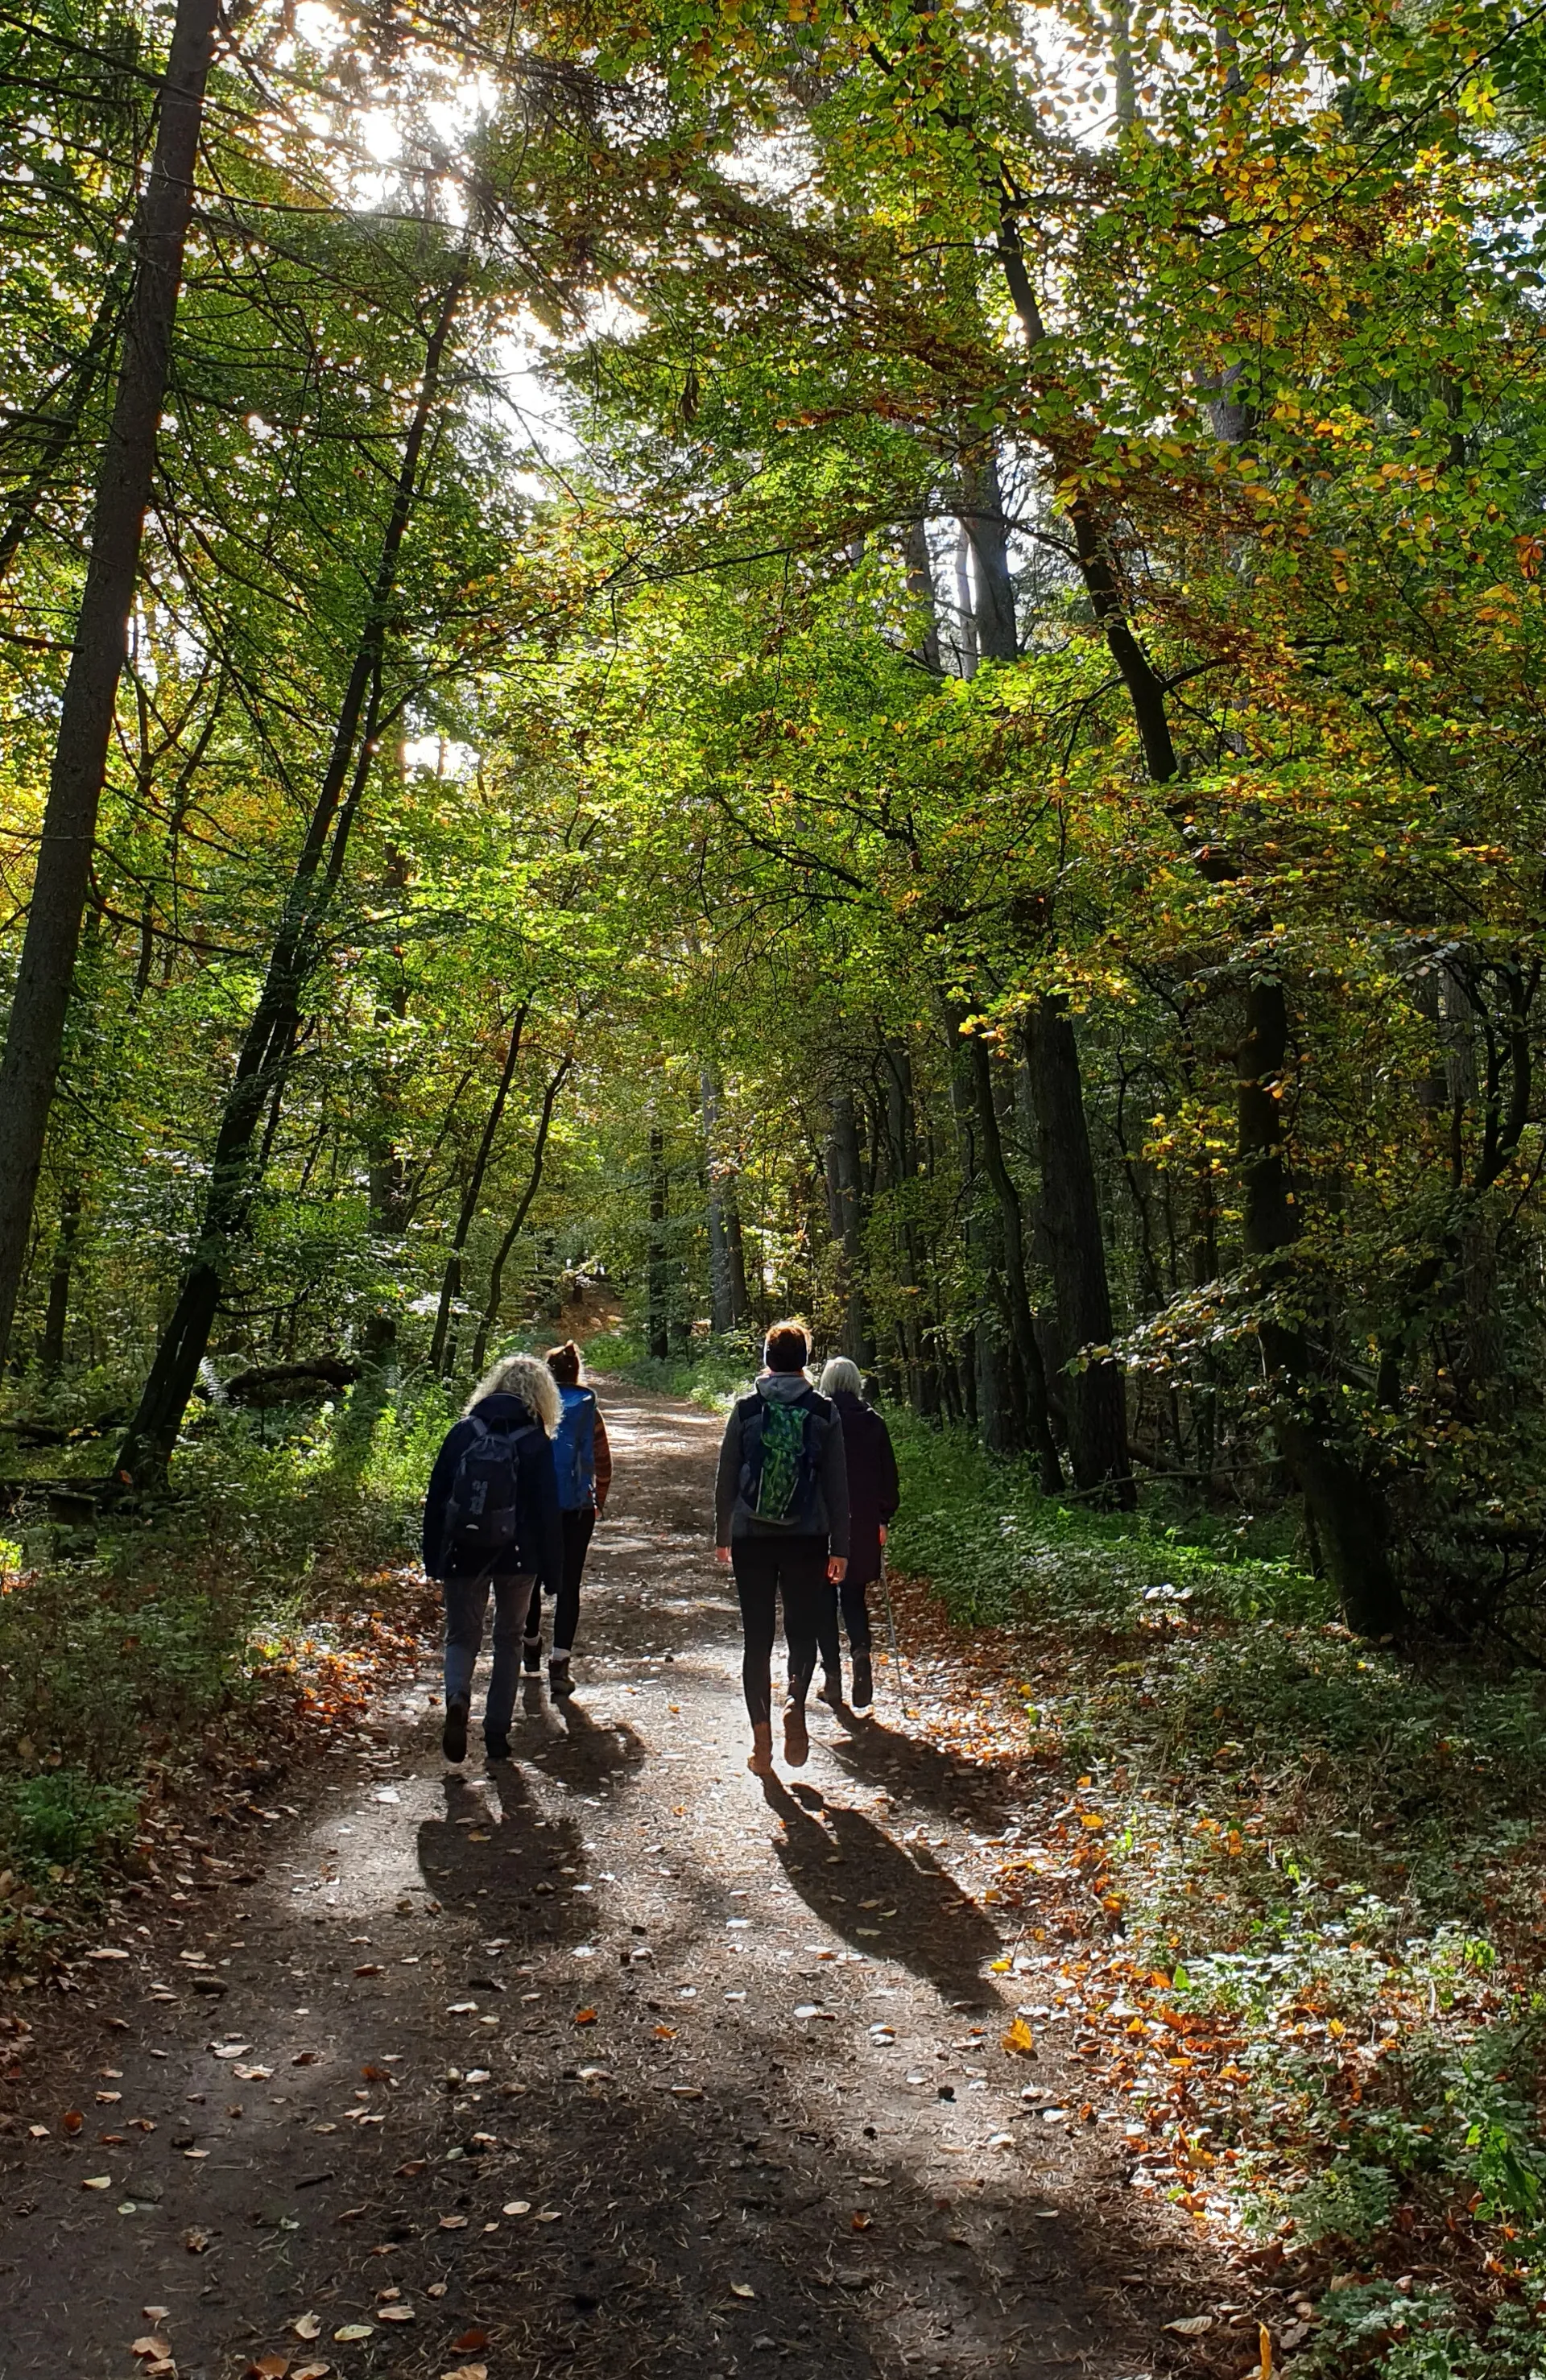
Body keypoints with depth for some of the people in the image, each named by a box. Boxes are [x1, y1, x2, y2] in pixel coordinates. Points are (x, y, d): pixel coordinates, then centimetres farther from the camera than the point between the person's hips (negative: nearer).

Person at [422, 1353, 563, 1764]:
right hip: (516, 1558, -1)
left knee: (462, 1636, 12)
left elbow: (436, 1498, 3)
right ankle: (497, 1732, 13)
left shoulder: (463, 1432, 1)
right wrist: (552, 1571, 1)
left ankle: (457, 1699, -16)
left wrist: (433, 1558, 11)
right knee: (508, 1640, 14)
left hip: (463, 1555, 1)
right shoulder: (536, 1441, -4)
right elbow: (547, 1511, -5)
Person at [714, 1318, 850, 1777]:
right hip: (807, 1540, 0)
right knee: (803, 1630, 11)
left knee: (757, 1637, 8)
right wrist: (840, 1547, 7)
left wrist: (722, 1535, 14)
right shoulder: (824, 1412, 0)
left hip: (751, 1538, 0)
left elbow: (726, 1478, 3)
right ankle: (796, 1703, -16)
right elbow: (837, 1485, 1)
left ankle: (761, 1738, 7)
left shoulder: (746, 1409, -1)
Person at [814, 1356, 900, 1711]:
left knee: (825, 1598, 9)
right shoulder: (873, 1422, 2)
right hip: (863, 1524, 2)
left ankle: (833, 1679, 8)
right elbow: (888, 1475, 6)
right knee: (855, 1596, 15)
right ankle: (861, 1650, -11)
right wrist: (883, 1519, 14)